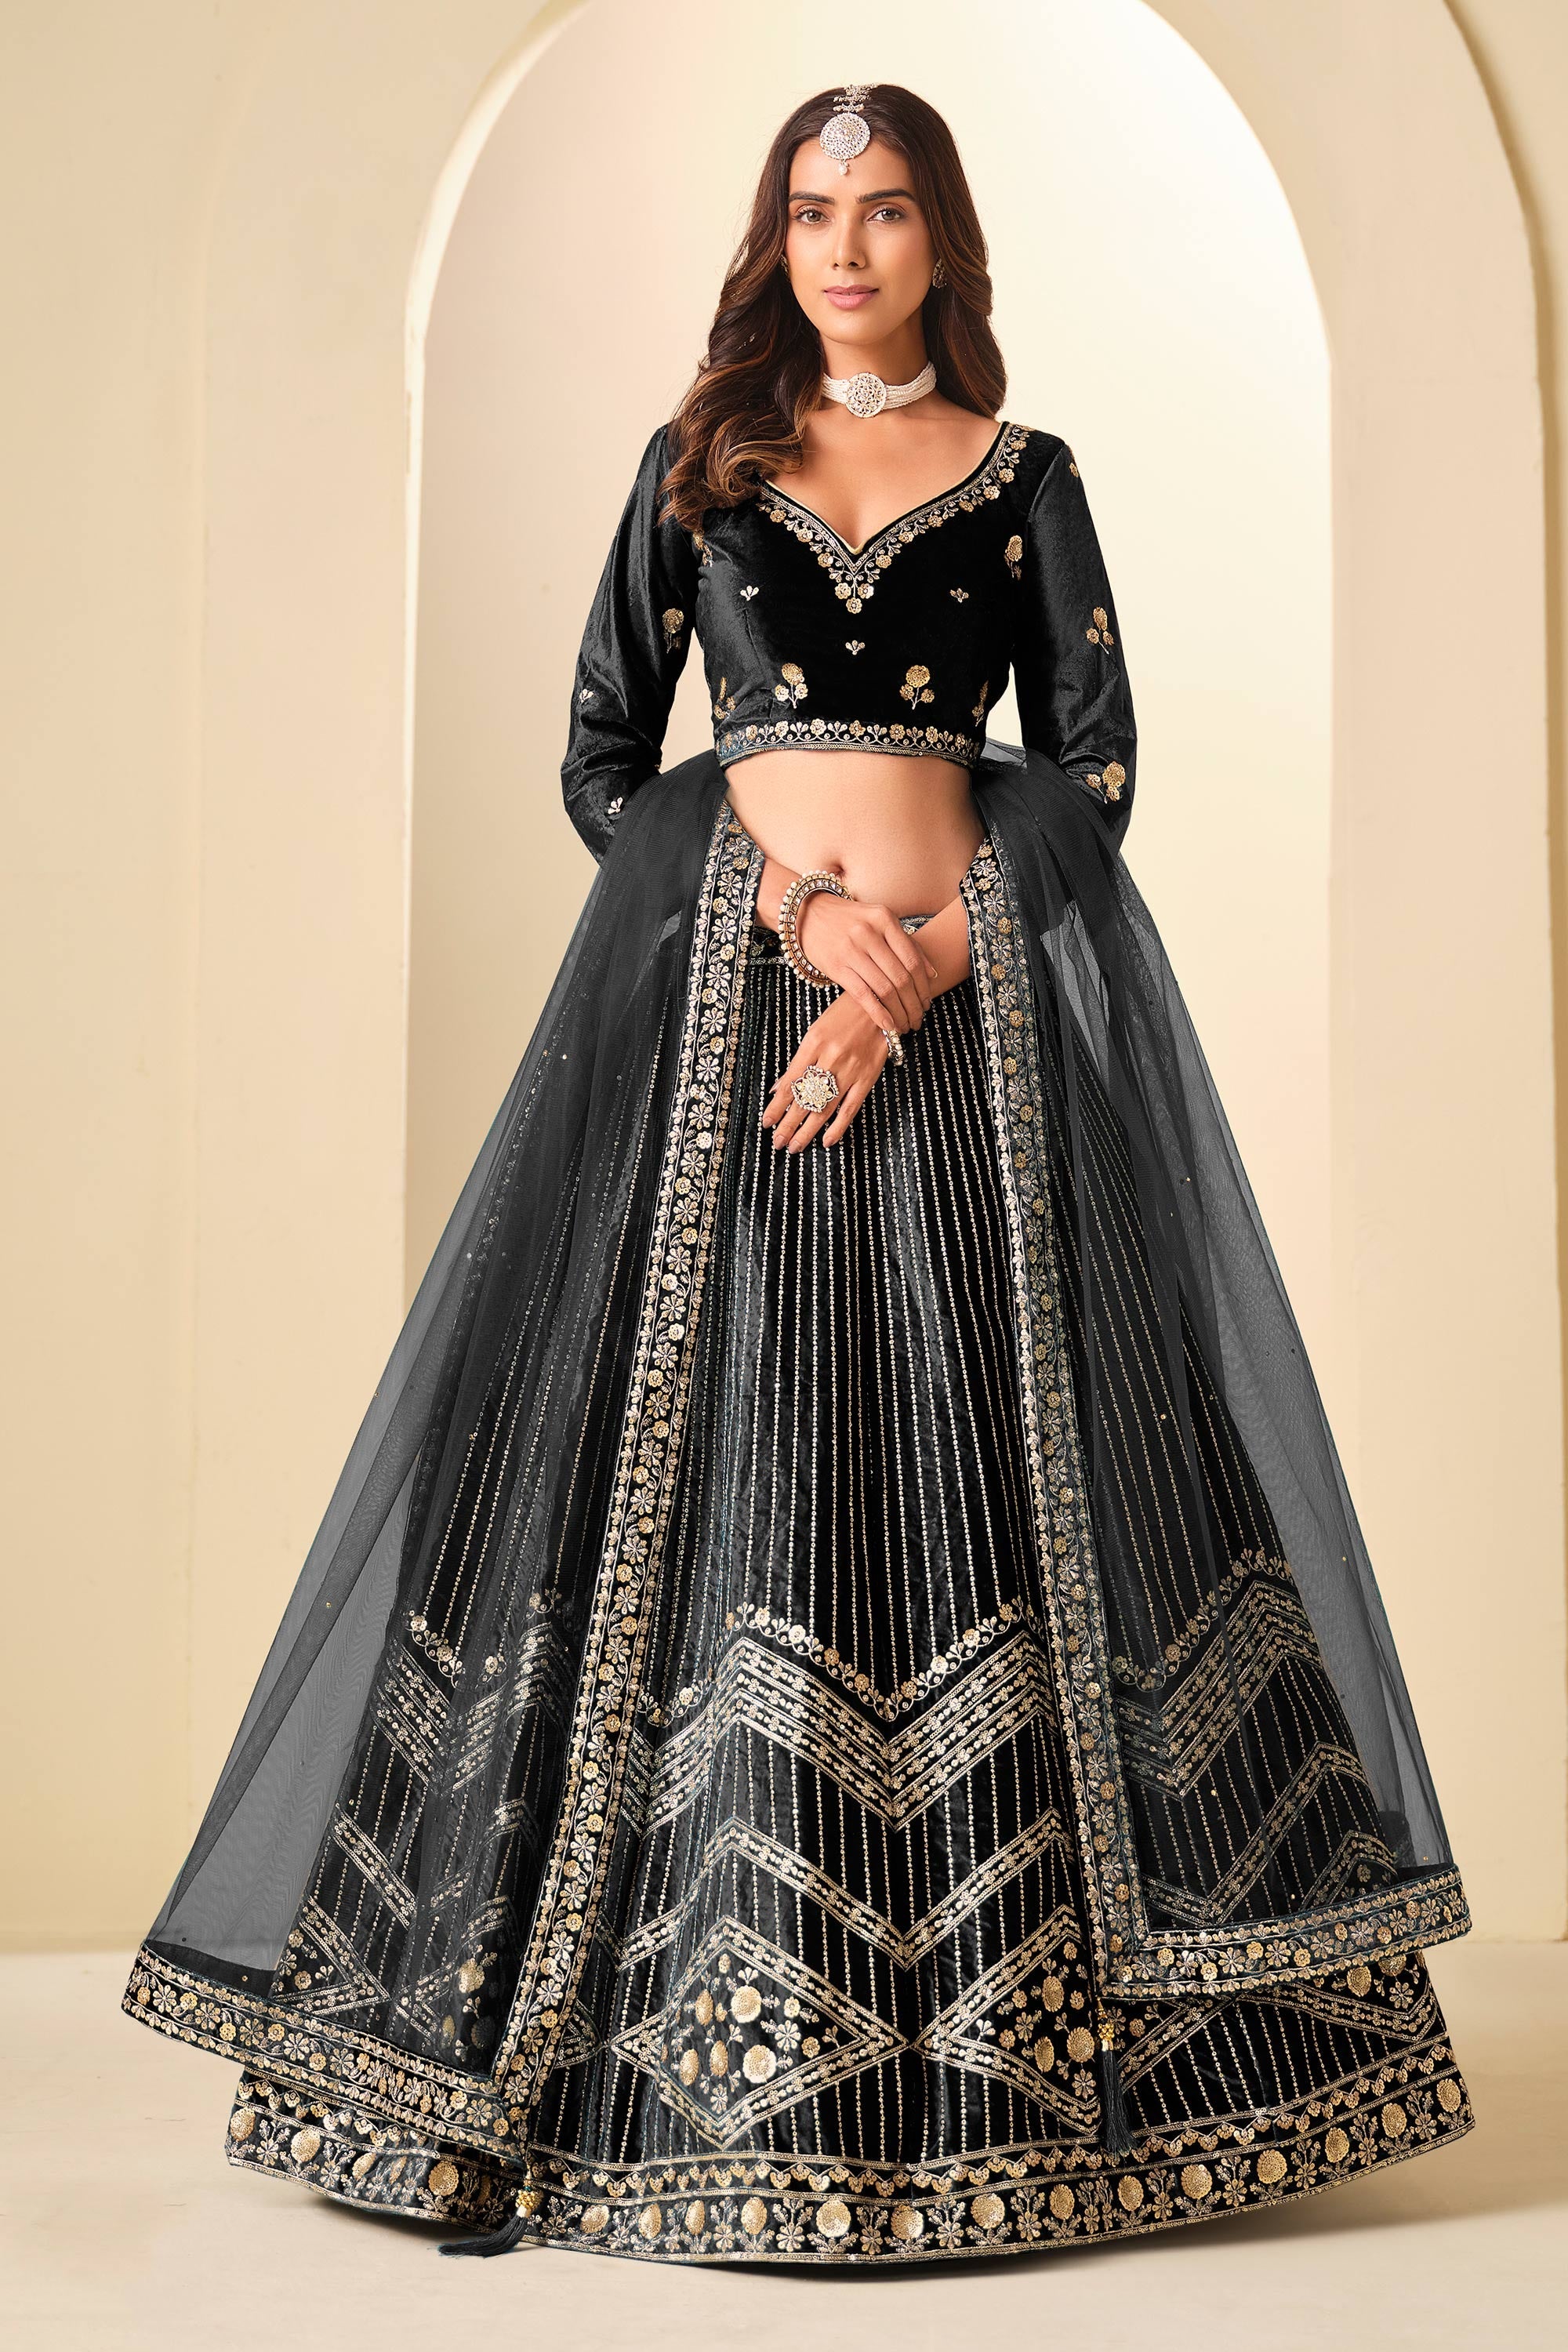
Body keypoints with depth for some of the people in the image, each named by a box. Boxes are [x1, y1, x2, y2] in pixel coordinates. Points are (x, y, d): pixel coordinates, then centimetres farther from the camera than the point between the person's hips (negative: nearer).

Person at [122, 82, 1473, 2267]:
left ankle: (1008, 2041, 8)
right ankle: (608, 2040, 7)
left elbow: (1094, 772, 3)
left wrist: (913, 975, -11)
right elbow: (601, 762, 8)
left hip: (968, 1003, 0)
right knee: (704, 1454, -3)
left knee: (987, 1464, -4)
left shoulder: (1025, 475, 11)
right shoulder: (701, 459, 13)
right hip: (725, 988, 1)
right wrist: (798, 909, -7)